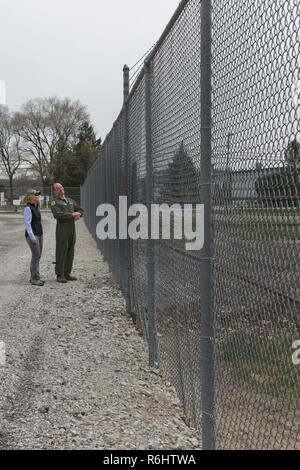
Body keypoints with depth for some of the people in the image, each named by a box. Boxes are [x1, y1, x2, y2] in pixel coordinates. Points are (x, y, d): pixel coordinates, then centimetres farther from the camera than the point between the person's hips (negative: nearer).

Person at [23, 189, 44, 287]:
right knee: (36, 256, -11)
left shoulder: (35, 207, 13)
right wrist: (32, 237, -22)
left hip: (39, 234, 9)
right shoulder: (28, 208, -15)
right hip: (32, 235, -9)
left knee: (37, 256, 8)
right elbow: (27, 224, -19)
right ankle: (35, 279, -7)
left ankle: (33, 277, 13)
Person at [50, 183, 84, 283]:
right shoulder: (54, 202, -5)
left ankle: (67, 274, 13)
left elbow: (80, 210, 20)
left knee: (70, 252, 7)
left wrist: (78, 214, -4)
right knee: (61, 252, -6)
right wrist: (72, 214, -16)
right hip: (62, 229, -7)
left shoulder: (70, 200, 19)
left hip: (72, 229, 7)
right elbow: (57, 214, -20)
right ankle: (59, 275, -2)